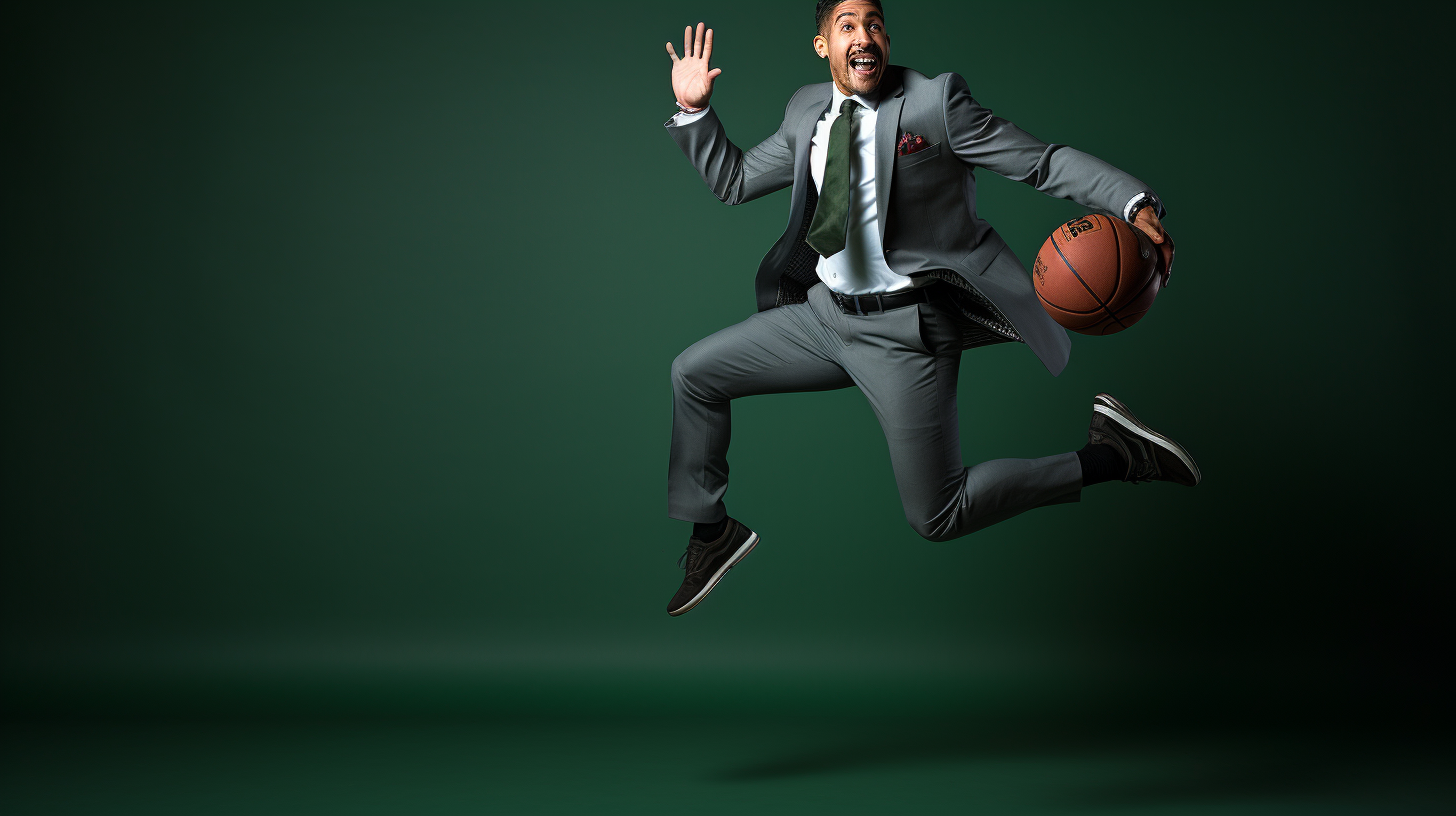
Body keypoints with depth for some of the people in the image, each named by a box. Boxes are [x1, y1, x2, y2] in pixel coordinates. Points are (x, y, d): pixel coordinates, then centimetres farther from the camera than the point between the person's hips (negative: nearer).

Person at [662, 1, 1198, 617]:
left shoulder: (934, 102, -10)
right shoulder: (806, 113, 8)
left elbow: (1046, 161, -11)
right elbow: (734, 181, 20)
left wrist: (1136, 203, -26)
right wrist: (694, 110, 6)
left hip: (905, 330, -6)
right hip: (825, 312, 7)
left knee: (937, 519, -6)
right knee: (693, 372, 7)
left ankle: (1111, 454, 10)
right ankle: (712, 533, 23)